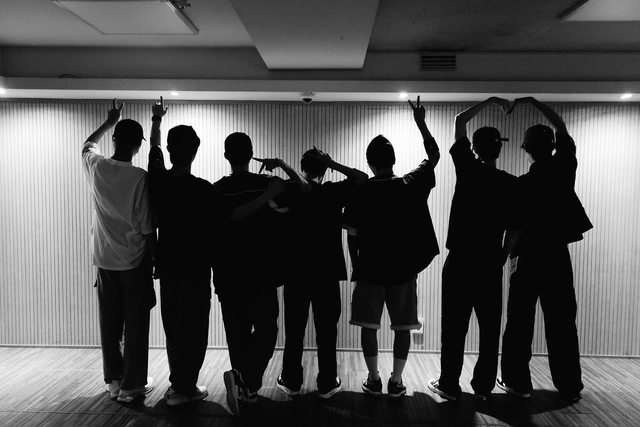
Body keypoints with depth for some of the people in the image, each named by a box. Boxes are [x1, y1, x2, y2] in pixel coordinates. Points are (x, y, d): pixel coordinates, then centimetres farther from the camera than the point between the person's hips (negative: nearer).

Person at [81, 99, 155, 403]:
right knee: (135, 324, 6)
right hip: (134, 261, -4)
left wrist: (109, 121, 31)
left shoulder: (95, 167, -4)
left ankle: (113, 380, 25)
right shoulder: (139, 177, -17)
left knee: (110, 323, 14)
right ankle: (131, 385, 14)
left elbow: (86, 145, 23)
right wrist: (153, 259, 0)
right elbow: (148, 229, -13)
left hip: (104, 259, 5)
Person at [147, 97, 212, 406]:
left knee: (173, 327, 16)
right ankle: (183, 387, 14)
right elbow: (212, 232, -12)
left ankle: (179, 382, 26)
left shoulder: (158, 182, -3)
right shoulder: (203, 189, -17)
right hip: (195, 269, -5)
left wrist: (156, 120, 30)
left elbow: (154, 148, 15)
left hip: (167, 267, 5)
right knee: (192, 329, 6)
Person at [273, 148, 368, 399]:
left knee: (294, 330, 11)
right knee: (326, 331, 8)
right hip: (327, 273, -2)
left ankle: (291, 381, 22)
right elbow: (362, 178, -3)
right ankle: (327, 383, 17)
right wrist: (333, 164, -4)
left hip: (296, 272, 2)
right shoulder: (332, 193, -7)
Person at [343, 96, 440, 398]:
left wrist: (356, 268, 9)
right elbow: (434, 155, 10)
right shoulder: (412, 185, -5)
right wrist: (420, 122, 16)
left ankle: (373, 380, 17)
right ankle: (396, 382, 16)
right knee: (402, 327, 11)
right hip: (404, 270, 1)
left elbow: (352, 237, -5)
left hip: (370, 270, -1)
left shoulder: (361, 193, -8)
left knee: (369, 326, 11)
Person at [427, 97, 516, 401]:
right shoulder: (510, 183, -1)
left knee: (454, 326, 4)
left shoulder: (468, 170, -5)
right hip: (491, 264, 2)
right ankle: (484, 386, 19)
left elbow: (459, 122, 7)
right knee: (490, 327, 11)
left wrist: (488, 102, 13)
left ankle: (449, 385, 11)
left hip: (460, 261, -2)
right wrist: (504, 255, 15)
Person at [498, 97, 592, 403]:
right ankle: (569, 387, 17)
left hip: (529, 259, -3)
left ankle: (517, 382, 14)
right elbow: (562, 128, 13)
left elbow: (515, 230, -11)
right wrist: (534, 103, 16)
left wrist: (509, 255, 6)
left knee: (520, 323, 7)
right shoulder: (564, 169, -3)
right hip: (558, 257, 3)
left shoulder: (523, 185, -12)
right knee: (561, 324, 10)